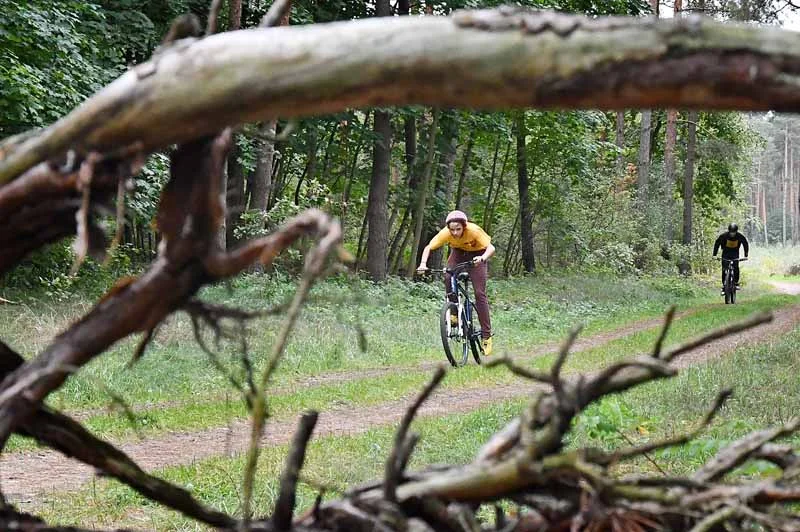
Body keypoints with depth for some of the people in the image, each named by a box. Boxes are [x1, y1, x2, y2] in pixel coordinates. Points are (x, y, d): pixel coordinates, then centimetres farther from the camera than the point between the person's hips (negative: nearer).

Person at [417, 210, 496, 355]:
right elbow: (429, 247, -23)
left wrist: (482, 258, -62)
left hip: (476, 255, -3)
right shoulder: (445, 233, -29)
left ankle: (487, 336, -8)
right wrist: (423, 264, -42)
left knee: (480, 293, -12)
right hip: (458, 252, 3)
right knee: (448, 278, -28)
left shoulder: (473, 230, -35)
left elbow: (491, 247, -41)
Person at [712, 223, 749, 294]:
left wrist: (746, 255, -13)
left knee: (736, 267, -22)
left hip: (735, 253, 0)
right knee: (724, 269, -8)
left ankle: (736, 282, -7)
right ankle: (724, 286, -1)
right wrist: (714, 255, -17)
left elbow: (746, 244, -5)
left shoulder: (740, 236, -20)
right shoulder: (724, 235, -22)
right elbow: (717, 243, -11)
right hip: (726, 253, 0)